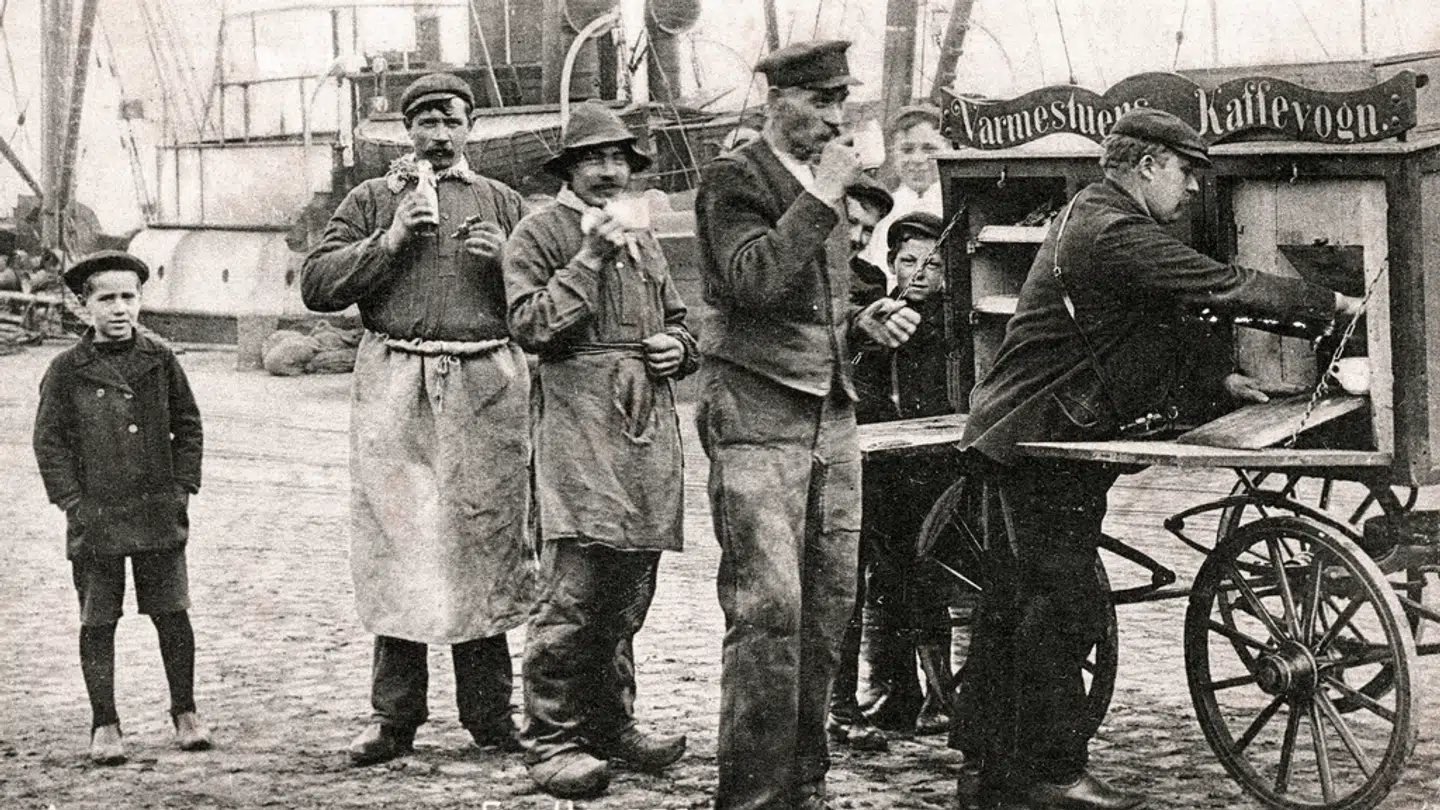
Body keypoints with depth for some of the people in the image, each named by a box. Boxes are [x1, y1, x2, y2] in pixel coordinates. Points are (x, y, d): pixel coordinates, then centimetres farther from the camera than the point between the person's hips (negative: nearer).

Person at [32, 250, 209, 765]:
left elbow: (187, 425, 12)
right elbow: (49, 440, 0)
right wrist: (72, 501, -6)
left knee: (172, 613, 5)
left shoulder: (160, 362, 5)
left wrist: (183, 486, 3)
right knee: (97, 622, 3)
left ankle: (185, 713, 19)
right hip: (96, 519, -1)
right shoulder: (66, 371, -1)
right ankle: (104, 725, 12)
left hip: (159, 514, 1)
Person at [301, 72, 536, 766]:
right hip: (395, 389, -1)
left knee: (485, 543, 1)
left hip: (486, 388, 1)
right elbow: (316, 284, 3)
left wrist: (505, 259, -3)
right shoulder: (371, 200, 14)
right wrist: (390, 240, -6)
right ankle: (395, 716, 4)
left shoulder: (500, 201, 18)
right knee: (394, 548, -3)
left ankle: (489, 714, 9)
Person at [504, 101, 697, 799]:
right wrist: (589, 258, -13)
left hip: (650, 426, 7)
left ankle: (609, 722, 21)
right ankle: (551, 739, -6)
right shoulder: (539, 233, 2)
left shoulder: (642, 236, 23)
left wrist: (676, 346, 8)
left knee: (627, 596, 11)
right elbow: (530, 325, -10)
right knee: (572, 592, -12)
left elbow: (677, 319, 31)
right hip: (579, 424, -7)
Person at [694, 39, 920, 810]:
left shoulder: (820, 183, 19)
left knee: (829, 605, 8)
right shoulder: (733, 178, -6)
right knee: (768, 609, -12)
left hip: (831, 414, 8)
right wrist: (822, 195, -17)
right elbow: (757, 280, -22)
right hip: (757, 416, -8)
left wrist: (863, 319, 11)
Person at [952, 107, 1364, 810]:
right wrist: (1333, 303, -13)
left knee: (1013, 605, 13)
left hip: (1015, 436, 11)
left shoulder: (1091, 217, 16)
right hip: (1041, 442, -11)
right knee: (1063, 604, -6)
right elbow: (1223, 286, -22)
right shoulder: (1114, 232, -19)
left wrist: (1215, 378, 18)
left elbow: (1146, 336, 24)